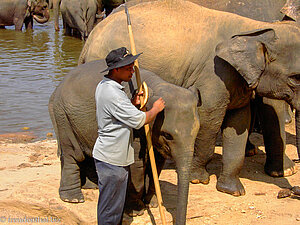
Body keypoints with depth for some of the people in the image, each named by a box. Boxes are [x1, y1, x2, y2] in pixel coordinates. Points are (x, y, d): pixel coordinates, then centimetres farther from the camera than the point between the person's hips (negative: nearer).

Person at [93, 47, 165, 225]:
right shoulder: (113, 94, -26)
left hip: (114, 156, 10)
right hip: (111, 160, -10)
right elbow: (139, 120, -21)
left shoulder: (104, 85, 7)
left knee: (116, 204, 21)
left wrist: (132, 103, 6)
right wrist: (155, 109, -3)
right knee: (110, 210, 3)